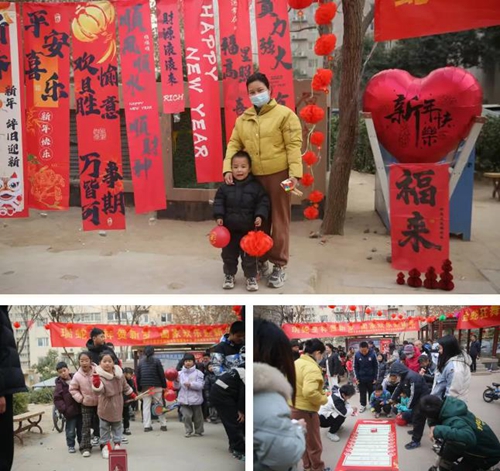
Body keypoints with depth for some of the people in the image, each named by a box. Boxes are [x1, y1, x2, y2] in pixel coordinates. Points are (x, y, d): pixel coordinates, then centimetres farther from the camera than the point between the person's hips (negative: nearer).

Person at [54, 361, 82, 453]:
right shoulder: (59, 385, -5)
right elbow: (57, 399, -8)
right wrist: (63, 409, -16)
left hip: (80, 409, 3)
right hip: (70, 411, -3)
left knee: (81, 429, 14)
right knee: (70, 431, 2)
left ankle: (82, 443, 28)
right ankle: (71, 446, 16)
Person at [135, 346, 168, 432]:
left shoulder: (141, 362, 6)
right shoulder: (156, 360, -4)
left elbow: (137, 376, 7)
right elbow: (161, 374, -6)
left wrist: (139, 388, 12)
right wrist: (164, 385, 1)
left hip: (145, 387, 2)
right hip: (156, 387, -2)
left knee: (146, 406, 5)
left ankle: (147, 426, 0)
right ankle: (163, 425, 8)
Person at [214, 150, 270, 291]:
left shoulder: (255, 186, -7)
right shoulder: (226, 186, -3)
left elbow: (263, 202, -6)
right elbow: (219, 201, 1)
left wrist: (260, 216, -18)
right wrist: (219, 216, -10)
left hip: (249, 229, -2)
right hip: (230, 228, 2)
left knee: (249, 255, 7)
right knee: (228, 254, 13)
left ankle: (251, 277, 21)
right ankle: (229, 275, 30)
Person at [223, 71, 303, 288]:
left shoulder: (284, 114, -4)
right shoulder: (243, 119, 11)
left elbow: (293, 145, -9)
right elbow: (234, 144, 11)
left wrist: (295, 173, -16)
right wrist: (228, 168, -4)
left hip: (278, 175, -5)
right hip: (253, 177, 5)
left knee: (279, 220, 2)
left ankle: (279, 265, 11)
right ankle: (261, 260, 27)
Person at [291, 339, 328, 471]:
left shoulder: (296, 363, 4)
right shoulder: (312, 368, -24)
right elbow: (309, 392, -35)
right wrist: (324, 399, -19)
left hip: (293, 408, 9)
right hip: (306, 410, -9)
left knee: (303, 441, 24)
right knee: (314, 444, 11)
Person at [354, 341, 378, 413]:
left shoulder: (372, 354, -16)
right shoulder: (357, 355, -13)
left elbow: (376, 367, -7)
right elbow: (356, 367, -3)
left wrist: (375, 378, -6)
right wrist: (357, 378, -6)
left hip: (371, 377, -1)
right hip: (361, 378, 1)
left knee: (371, 392, 13)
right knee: (362, 393, 12)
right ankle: (363, 405, 25)